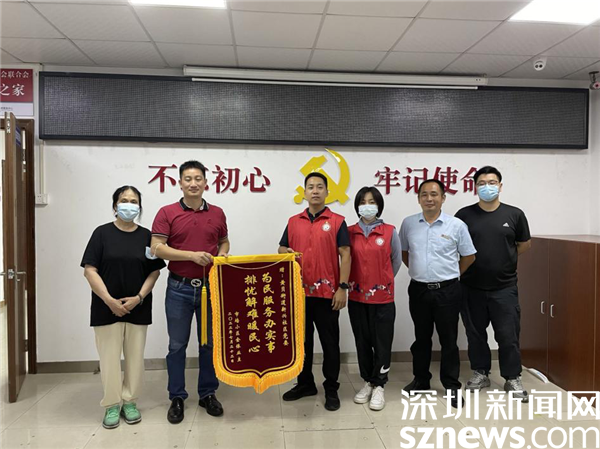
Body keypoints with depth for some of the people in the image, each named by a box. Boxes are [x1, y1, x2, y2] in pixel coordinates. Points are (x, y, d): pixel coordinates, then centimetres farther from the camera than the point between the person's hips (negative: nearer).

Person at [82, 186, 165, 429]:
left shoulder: (146, 236, 3)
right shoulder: (102, 233, -2)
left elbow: (154, 272, 3)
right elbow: (89, 270, -7)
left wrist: (138, 298, -10)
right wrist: (109, 300, -15)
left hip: (138, 308, 2)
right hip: (107, 308, -2)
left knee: (135, 356, 9)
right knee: (110, 357, 5)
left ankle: (130, 401, 25)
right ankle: (111, 405, 21)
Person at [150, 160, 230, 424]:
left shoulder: (217, 213, 6)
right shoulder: (167, 213, -4)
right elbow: (157, 248, -11)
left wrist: (222, 255, -5)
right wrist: (192, 255, -20)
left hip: (210, 287, 3)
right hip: (179, 288, -2)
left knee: (210, 343, 11)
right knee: (177, 345, 7)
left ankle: (208, 393, 26)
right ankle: (177, 397, 22)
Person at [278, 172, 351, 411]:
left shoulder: (337, 221, -2)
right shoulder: (293, 221, 9)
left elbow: (345, 255, -5)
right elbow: (282, 250, 12)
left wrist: (342, 287, -12)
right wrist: (286, 253, -12)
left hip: (327, 292, -3)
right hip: (299, 291, 4)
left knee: (330, 342, 6)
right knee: (302, 341, 14)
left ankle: (331, 389, 19)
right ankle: (305, 383, 30)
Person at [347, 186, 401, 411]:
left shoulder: (390, 232, -3)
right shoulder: (350, 232, 1)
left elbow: (396, 261, 7)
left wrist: (382, 281, 10)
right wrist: (353, 282, 5)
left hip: (382, 297, -2)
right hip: (357, 296, 2)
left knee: (382, 342, 5)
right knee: (362, 342, 12)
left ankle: (378, 386, 20)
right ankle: (367, 382, 28)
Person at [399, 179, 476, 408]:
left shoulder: (456, 225, -5)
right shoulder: (408, 224, 1)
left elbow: (469, 256, 5)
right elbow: (403, 252, 14)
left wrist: (449, 275, 6)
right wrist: (420, 271, 10)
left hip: (447, 290, -2)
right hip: (418, 289, 2)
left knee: (448, 340, 7)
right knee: (421, 338, 15)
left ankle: (452, 385, 21)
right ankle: (421, 380, 30)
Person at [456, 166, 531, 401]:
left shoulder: (514, 214, 0)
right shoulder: (464, 215, -3)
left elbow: (524, 244, 12)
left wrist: (504, 260, 9)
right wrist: (471, 263, 4)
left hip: (504, 288, 0)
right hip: (472, 287, 1)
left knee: (508, 335, 4)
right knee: (475, 333, 13)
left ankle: (512, 378, 21)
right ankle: (480, 373, 29)